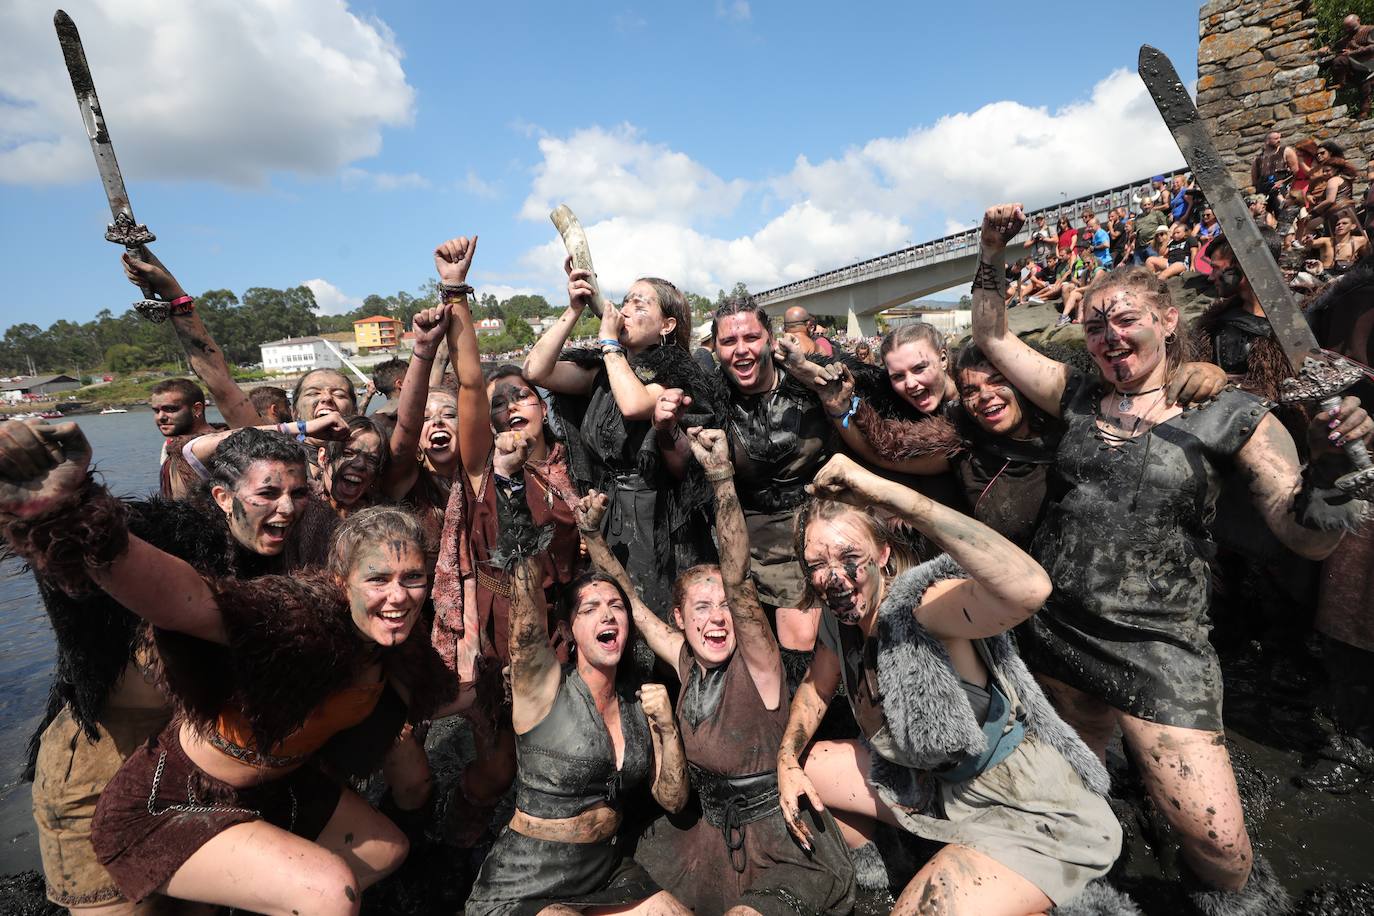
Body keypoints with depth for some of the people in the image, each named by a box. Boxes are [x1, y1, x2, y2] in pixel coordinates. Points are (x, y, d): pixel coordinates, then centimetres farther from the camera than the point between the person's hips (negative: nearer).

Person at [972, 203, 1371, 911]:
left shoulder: (1229, 416, -3)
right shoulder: (1078, 397, 6)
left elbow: (1306, 537, -6)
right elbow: (993, 338, 12)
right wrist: (992, 253, 4)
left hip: (1155, 641, -3)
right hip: (1053, 626, 4)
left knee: (1218, 843, -6)